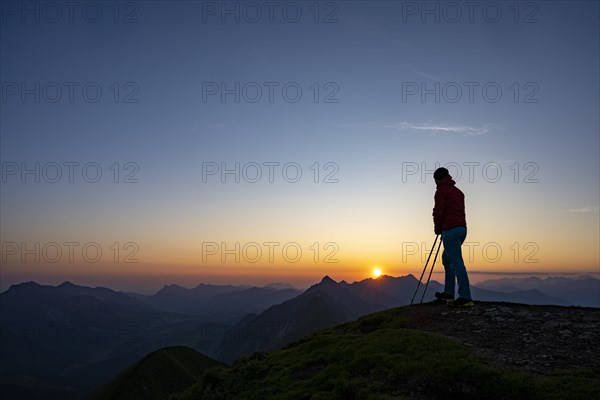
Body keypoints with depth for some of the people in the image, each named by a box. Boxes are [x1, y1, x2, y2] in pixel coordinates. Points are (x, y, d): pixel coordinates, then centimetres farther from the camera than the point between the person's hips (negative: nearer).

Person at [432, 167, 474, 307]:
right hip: (462, 228, 9)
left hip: (450, 230, -9)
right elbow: (460, 211, 18)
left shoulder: (441, 191, -3)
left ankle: (465, 297, -12)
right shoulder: (458, 191, 22)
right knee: (447, 258, 18)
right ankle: (448, 293, 19)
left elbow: (438, 212, -9)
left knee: (456, 262, -10)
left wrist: (437, 229, 7)